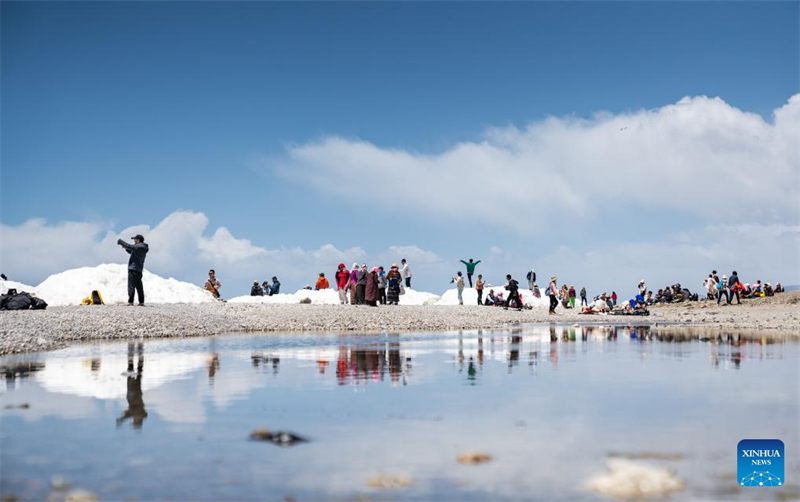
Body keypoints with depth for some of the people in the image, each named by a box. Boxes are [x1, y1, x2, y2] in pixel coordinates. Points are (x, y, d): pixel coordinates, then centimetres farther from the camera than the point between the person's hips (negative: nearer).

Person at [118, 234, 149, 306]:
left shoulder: (138, 247, -13)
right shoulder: (143, 248, 16)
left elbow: (128, 246, -12)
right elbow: (132, 252, 27)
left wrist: (120, 241, 2)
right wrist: (126, 249, 15)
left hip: (133, 269, -9)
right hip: (139, 270, 9)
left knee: (131, 286, -8)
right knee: (139, 286, 12)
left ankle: (130, 301, -11)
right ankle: (141, 302, 12)